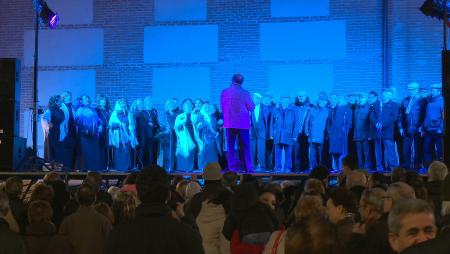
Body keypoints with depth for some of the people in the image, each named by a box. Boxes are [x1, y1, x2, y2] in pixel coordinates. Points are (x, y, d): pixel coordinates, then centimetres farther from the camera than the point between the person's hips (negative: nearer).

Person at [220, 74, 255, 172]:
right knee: (245, 146, 6)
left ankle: (232, 168, 5)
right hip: (243, 123, -1)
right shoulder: (245, 93, -9)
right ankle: (248, 167, 6)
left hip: (229, 123, 1)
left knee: (230, 146, 7)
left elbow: (222, 107, 6)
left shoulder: (224, 92, -3)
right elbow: (251, 108, -5)